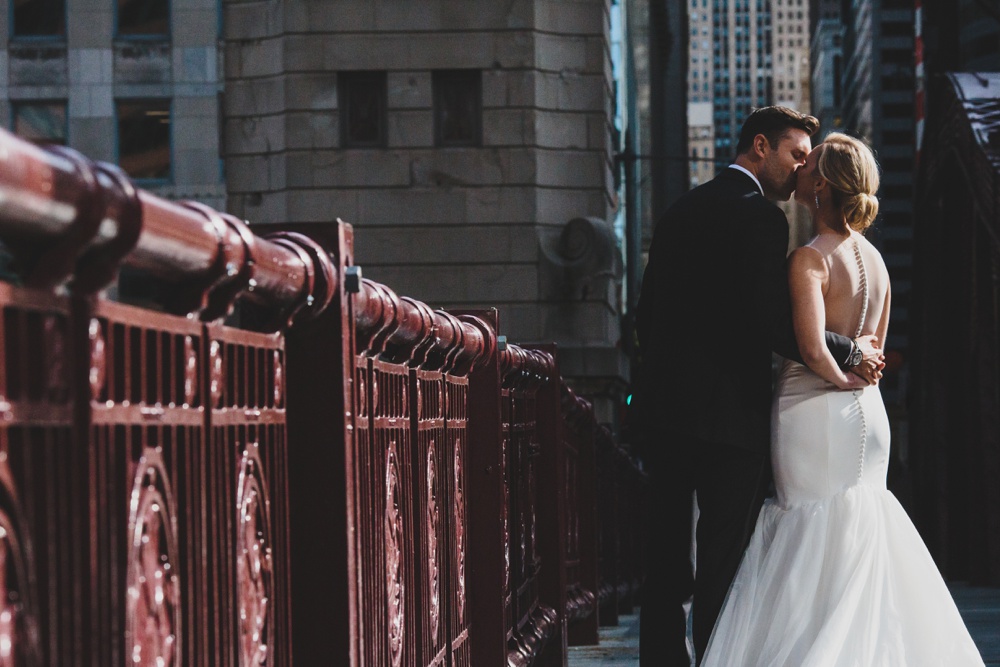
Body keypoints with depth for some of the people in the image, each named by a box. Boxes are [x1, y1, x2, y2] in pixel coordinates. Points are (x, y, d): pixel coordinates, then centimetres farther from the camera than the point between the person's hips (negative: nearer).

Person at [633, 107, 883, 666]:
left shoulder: (683, 209, 14)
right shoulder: (761, 217, -11)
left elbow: (648, 311, 17)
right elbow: (775, 325, -18)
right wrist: (852, 353, -7)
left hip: (663, 409, 8)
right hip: (729, 411, -8)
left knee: (667, 562, 11)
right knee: (725, 561, -2)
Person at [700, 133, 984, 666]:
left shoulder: (810, 259, -15)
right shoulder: (874, 259, 9)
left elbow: (813, 349, -25)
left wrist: (842, 380, -9)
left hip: (814, 413, -7)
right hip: (867, 413, 7)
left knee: (816, 551, -2)